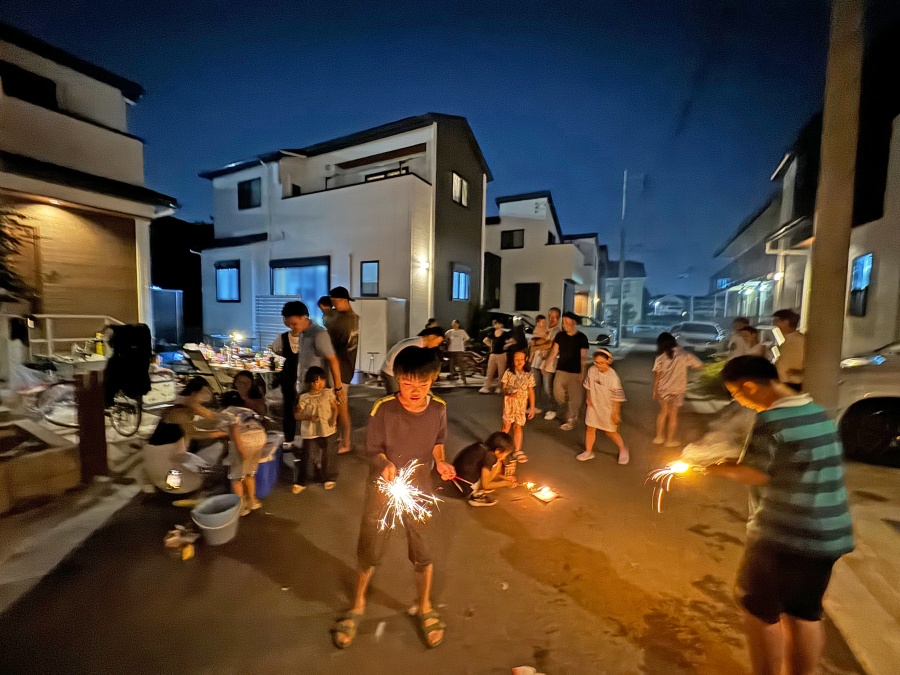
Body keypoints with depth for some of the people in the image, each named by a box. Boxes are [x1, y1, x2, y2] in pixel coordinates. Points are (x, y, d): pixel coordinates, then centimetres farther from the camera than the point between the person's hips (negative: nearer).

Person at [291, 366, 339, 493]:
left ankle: (329, 478, 34)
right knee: (307, 458, 7)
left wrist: (334, 418, -16)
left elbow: (335, 407, 3)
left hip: (328, 431, 1)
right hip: (310, 433, -1)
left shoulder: (328, 394, -6)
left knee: (329, 456, 14)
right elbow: (296, 415, -4)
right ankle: (300, 482, 25)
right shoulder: (304, 398, -10)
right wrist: (308, 417, -21)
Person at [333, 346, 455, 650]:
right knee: (370, 550, 16)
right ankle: (358, 605, 46)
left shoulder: (438, 408, -14)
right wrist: (385, 464, -32)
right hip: (383, 488, -1)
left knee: (422, 551, 18)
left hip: (419, 488, 2)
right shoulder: (382, 409, -23)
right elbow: (373, 450, -12)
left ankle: (425, 607, 46)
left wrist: (440, 461, -14)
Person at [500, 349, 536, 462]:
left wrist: (532, 407, 3)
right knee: (507, 425, 6)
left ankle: (517, 451, 15)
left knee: (518, 426, 5)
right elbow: (503, 387, -4)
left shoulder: (528, 375, -1)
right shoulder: (508, 373, -5)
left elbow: (531, 392, 3)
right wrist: (509, 392, -26)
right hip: (509, 403, -1)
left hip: (521, 404, 1)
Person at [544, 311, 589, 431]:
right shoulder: (559, 335, 1)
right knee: (558, 394, 8)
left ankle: (570, 421, 15)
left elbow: (583, 357, -8)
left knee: (573, 397, 2)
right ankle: (574, 412, 33)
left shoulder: (581, 337, -8)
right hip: (560, 370, 4)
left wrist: (583, 374, -11)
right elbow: (554, 352, 8)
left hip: (575, 372, -4)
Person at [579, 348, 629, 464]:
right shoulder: (592, 370, -12)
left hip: (608, 408, -4)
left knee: (611, 432, 10)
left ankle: (623, 450, 35)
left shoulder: (613, 377, -25)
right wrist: (589, 398, 4)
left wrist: (615, 413, -14)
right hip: (594, 405, 4)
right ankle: (588, 452, 25)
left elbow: (617, 397, -18)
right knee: (590, 428, 9)